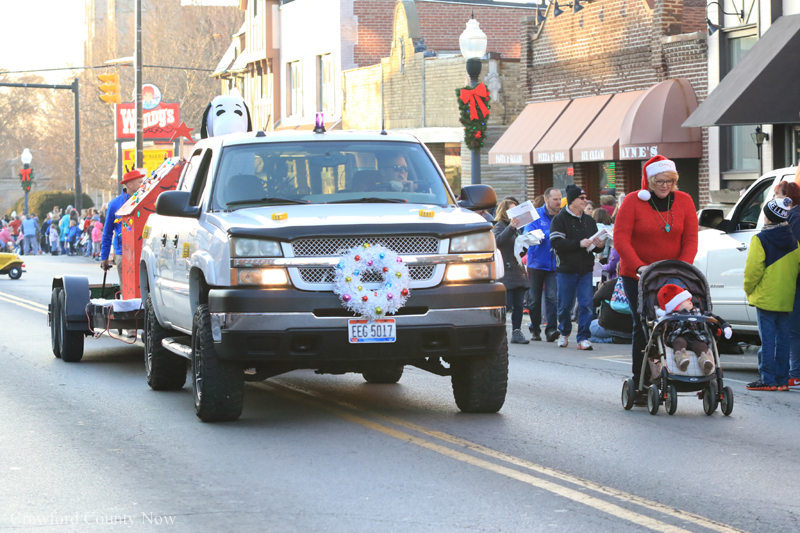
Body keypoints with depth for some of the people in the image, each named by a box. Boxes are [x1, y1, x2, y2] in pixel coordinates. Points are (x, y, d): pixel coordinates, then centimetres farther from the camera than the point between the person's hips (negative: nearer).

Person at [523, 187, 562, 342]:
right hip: (536, 263, -1)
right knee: (534, 298, 7)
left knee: (552, 297, -12)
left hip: (554, 264, 1)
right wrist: (551, 233, -20)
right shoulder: (536, 215, 0)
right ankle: (535, 329, 20)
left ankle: (551, 329, -13)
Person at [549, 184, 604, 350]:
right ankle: (564, 333, 28)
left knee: (586, 304, -5)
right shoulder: (560, 219, -3)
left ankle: (583, 338, -3)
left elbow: (596, 241, 22)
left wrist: (599, 245, -3)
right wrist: (579, 243, -21)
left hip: (586, 269, 4)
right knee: (565, 305, 6)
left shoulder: (589, 221, 14)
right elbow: (556, 243, -15)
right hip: (566, 269, -4)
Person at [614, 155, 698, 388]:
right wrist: (639, 266, -22)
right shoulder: (633, 202, -4)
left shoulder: (684, 201, 5)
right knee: (643, 327, -4)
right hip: (637, 277, -2)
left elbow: (690, 239, 3)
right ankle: (640, 383, 1)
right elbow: (620, 239, -10)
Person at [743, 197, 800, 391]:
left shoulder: (761, 239, -11)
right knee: (783, 339, 8)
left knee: (768, 339, -3)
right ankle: (783, 380, 10)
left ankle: (768, 379, -3)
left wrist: (749, 289, 1)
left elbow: (753, 269, -14)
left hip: (766, 299, -5)